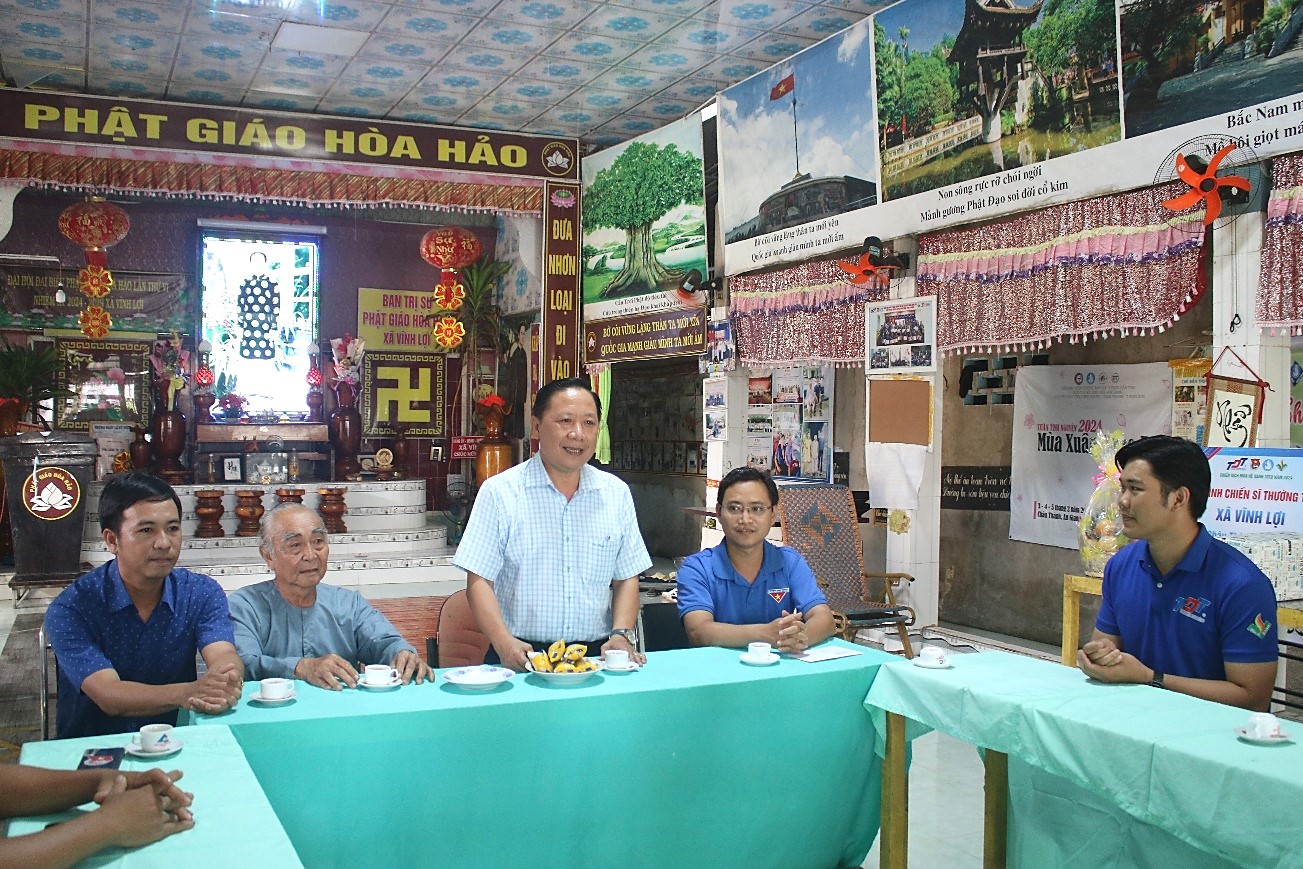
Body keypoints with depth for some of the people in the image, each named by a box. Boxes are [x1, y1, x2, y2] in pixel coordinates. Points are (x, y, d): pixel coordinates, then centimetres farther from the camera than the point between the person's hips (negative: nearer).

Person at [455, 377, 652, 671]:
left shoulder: (617, 493, 12)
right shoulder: (499, 492, 1)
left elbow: (626, 578, 14)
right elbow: (479, 581, -2)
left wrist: (622, 634, -3)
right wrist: (505, 644, -17)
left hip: (596, 655, 3)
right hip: (522, 660, -3)